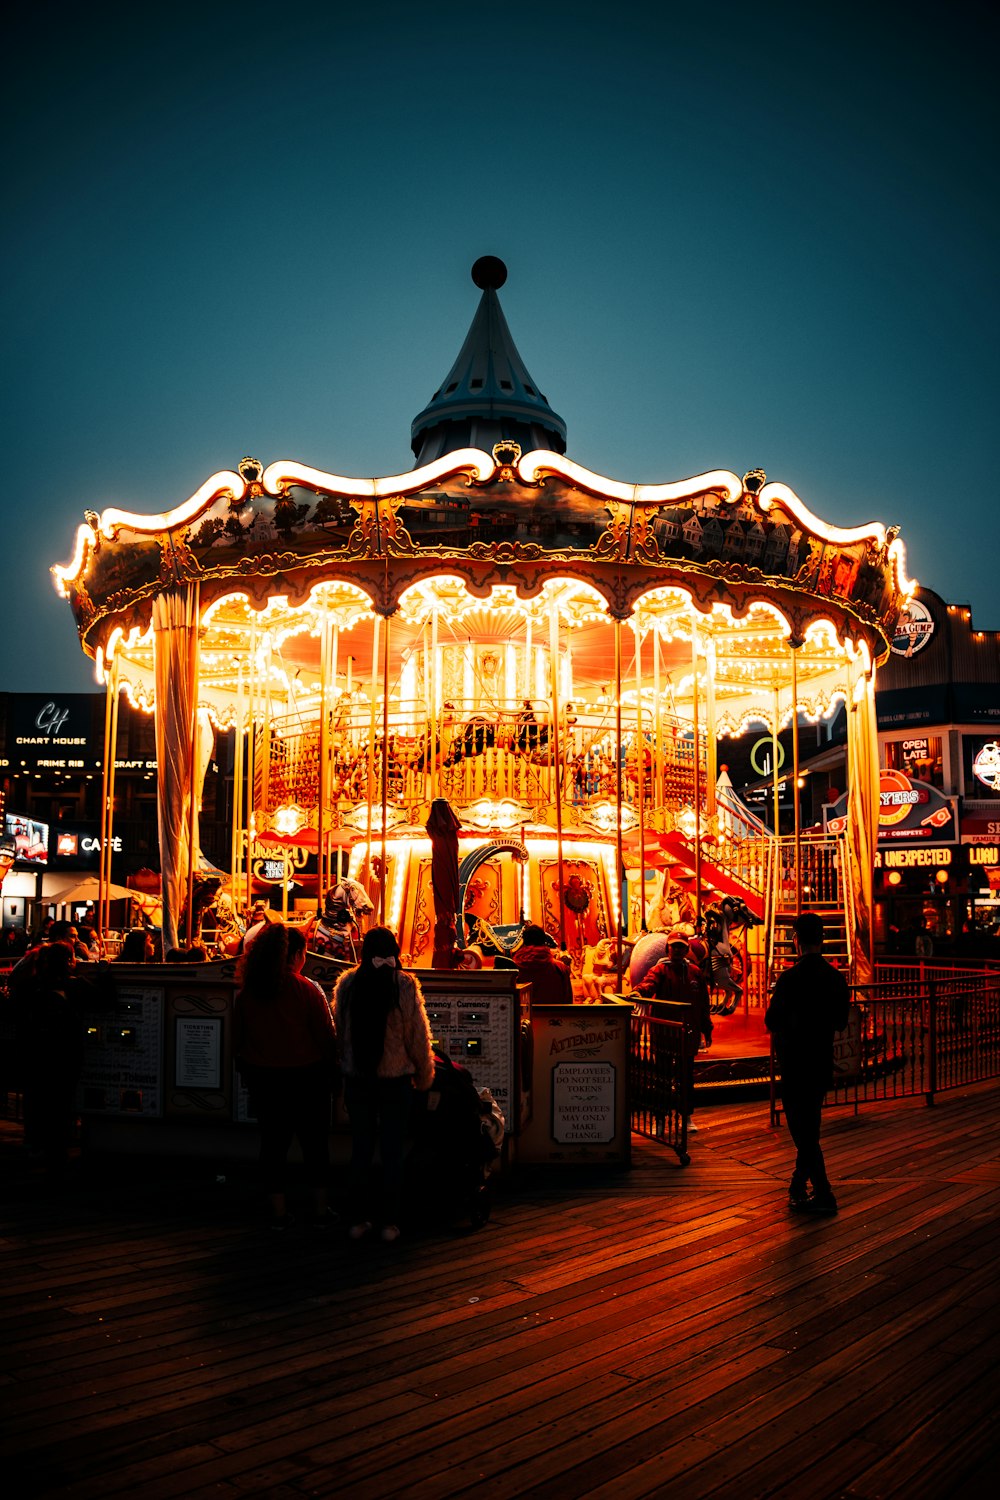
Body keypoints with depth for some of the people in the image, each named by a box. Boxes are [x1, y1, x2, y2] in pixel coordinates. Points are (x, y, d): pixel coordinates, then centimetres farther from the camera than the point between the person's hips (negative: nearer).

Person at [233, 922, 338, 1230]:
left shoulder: (246, 993, -2)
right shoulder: (308, 990, -14)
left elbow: (238, 1038, 7)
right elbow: (326, 1037, -10)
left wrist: (247, 1072, 18)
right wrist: (330, 1069, 4)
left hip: (262, 1076, 3)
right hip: (305, 1075, -3)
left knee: (273, 1142, 11)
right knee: (315, 1143, 9)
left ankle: (278, 1211, 15)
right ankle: (321, 1209, 16)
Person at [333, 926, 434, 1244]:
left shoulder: (347, 984, -5)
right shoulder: (405, 985, -11)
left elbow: (340, 1030, 4)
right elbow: (419, 1036, -6)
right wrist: (424, 1078, 7)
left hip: (356, 1078, 2)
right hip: (396, 1079, -2)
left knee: (360, 1148, 12)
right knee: (392, 1151, 8)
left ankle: (360, 1218, 18)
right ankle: (389, 1223, 12)